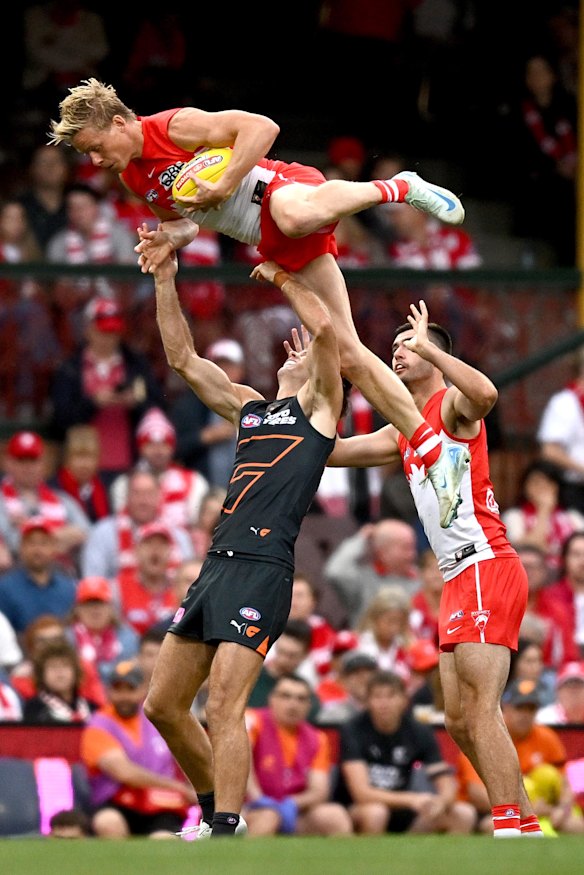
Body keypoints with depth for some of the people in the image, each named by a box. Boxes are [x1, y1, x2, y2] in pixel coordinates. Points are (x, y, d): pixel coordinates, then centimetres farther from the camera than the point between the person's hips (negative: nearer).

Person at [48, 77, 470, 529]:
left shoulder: (175, 127, -11)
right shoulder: (133, 178, 15)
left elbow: (261, 126, -16)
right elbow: (186, 218, 27)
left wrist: (225, 185, -21)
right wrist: (169, 238, 5)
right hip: (277, 247, 8)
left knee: (295, 216, -47)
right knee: (348, 354, -2)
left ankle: (397, 187, -19)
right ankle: (435, 453, -2)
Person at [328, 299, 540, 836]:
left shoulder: (453, 405, -4)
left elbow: (486, 394, -29)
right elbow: (330, 450, 28)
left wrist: (429, 347, -21)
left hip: (487, 569, -10)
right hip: (459, 578, 10)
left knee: (481, 710, -17)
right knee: (459, 720, 10)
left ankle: (513, 833, -22)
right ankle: (527, 821, 16)